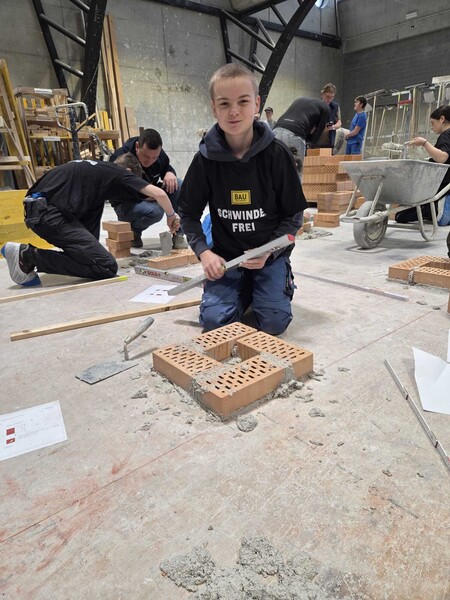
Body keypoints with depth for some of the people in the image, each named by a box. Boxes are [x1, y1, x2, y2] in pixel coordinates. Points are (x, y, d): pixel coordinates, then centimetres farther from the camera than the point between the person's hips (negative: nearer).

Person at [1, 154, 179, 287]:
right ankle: (28, 256, -9)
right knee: (106, 267, -10)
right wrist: (171, 215, 17)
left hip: (39, 209, 9)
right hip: (47, 212, -9)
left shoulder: (100, 170, 28)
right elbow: (159, 193, 0)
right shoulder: (119, 173, 6)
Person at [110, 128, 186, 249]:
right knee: (155, 211, -37)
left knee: (179, 186, -20)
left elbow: (167, 167, 13)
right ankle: (132, 231, -3)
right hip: (126, 203, -5)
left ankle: (177, 234, -12)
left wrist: (170, 173, -13)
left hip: (151, 198, 5)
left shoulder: (159, 154, -9)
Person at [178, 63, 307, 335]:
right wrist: (204, 252, -13)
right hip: (226, 256, 1)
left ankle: (284, 280, 19)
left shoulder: (276, 153, -11)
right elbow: (189, 214, 2)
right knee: (214, 321, -14)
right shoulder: (206, 158, -7)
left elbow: (294, 214, -4)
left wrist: (268, 252, -18)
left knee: (274, 322, -14)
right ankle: (244, 290, 18)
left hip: (270, 254, -1)